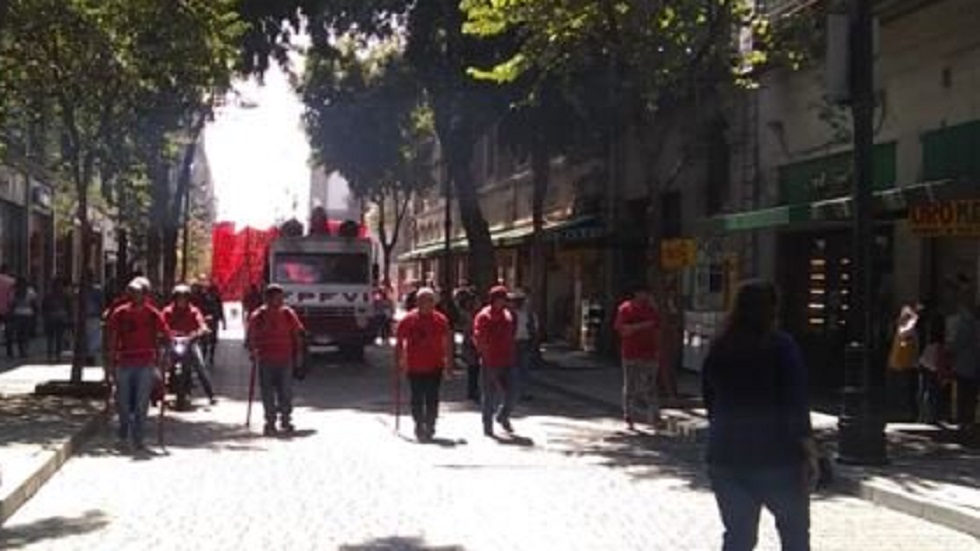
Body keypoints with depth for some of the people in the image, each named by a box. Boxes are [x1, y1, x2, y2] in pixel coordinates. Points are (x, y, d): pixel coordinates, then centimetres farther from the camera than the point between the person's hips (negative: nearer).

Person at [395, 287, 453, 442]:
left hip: (435, 367, 1)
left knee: (432, 400, 2)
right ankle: (419, 427, 14)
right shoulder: (408, 320, -3)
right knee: (417, 400, 2)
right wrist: (400, 362, -2)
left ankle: (429, 426, 14)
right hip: (414, 368, -1)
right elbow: (399, 342, 2)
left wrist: (449, 364, 4)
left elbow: (447, 344, 6)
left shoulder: (441, 320, 1)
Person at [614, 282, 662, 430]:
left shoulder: (651, 310, 9)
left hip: (649, 355, 2)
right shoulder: (625, 309, -2)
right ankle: (629, 419, 11)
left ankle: (655, 418, 2)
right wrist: (642, 325, -20)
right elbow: (623, 330, -12)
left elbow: (656, 332, 12)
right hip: (630, 355, -2)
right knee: (630, 387, 3)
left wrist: (657, 350, 7)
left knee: (650, 387, 1)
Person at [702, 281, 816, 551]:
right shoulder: (782, 347, -10)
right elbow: (796, 406, -14)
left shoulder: (718, 350, 5)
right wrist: (810, 451, -9)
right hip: (778, 456, -4)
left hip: (726, 457, 4)